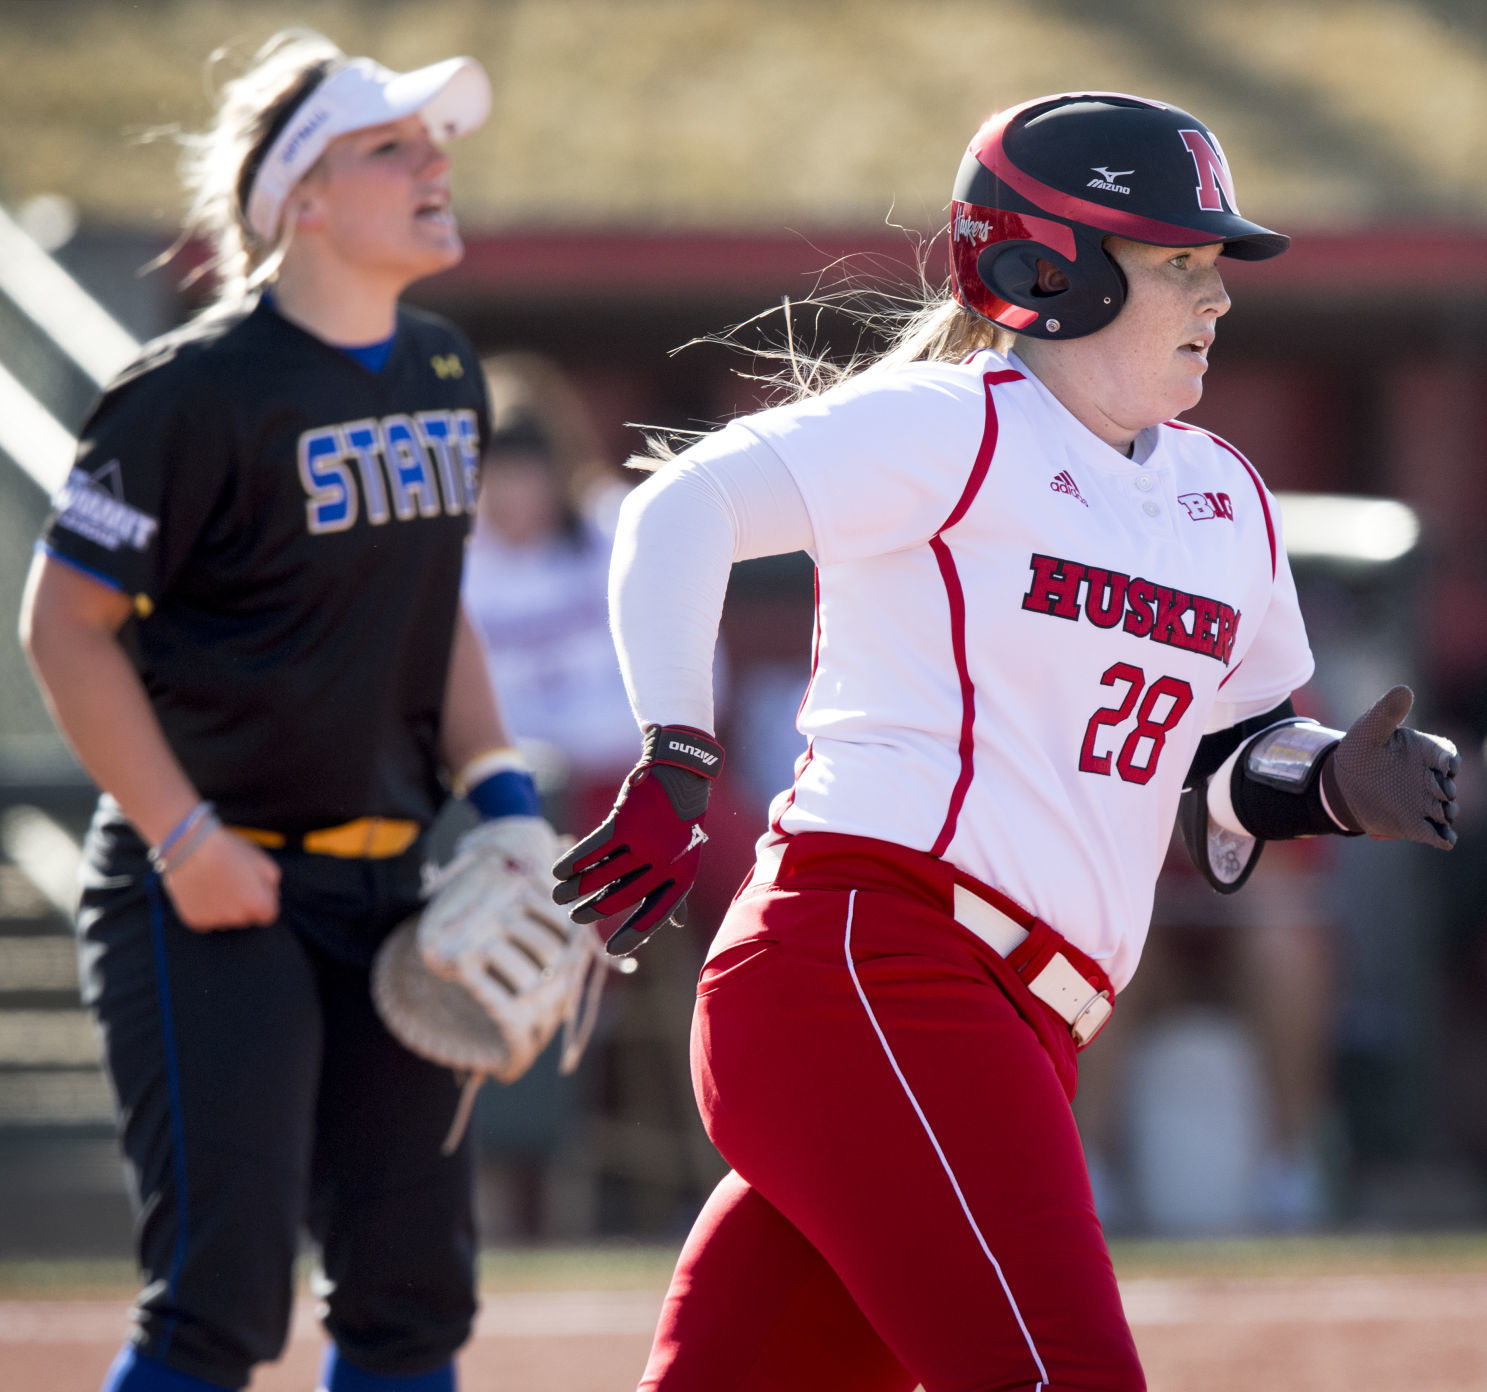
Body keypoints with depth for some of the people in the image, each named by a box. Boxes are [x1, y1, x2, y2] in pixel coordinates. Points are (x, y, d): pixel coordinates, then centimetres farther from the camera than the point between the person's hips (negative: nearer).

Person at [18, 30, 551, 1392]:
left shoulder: (444, 372, 9)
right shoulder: (200, 390, -15)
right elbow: (64, 623, -13)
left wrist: (494, 781, 6)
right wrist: (183, 839, -18)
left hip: (387, 890, 8)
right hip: (213, 891, -8)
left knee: (413, 1281, 8)